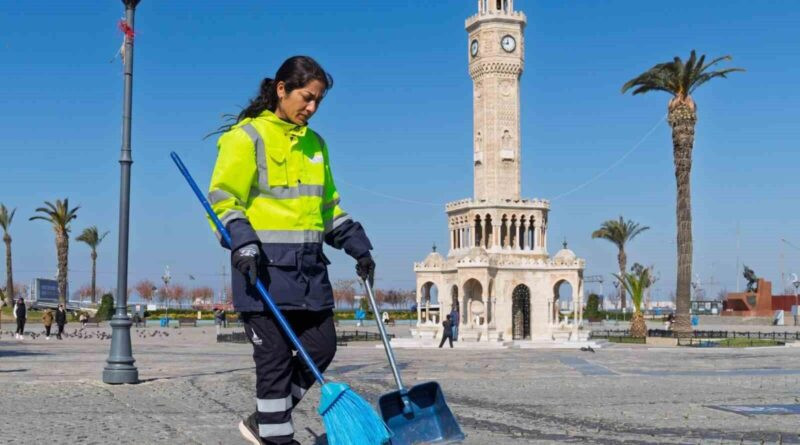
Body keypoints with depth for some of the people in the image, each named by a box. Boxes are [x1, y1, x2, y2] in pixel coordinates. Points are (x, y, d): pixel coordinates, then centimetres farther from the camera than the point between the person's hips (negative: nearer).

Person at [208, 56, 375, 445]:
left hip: (308, 265, 7)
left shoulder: (314, 143, 17)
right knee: (275, 358, -3)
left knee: (321, 348, 7)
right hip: (265, 265, -7)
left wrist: (358, 247, 19)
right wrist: (242, 243, -23)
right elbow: (223, 199, -9)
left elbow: (327, 205, 25)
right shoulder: (247, 137, -4)